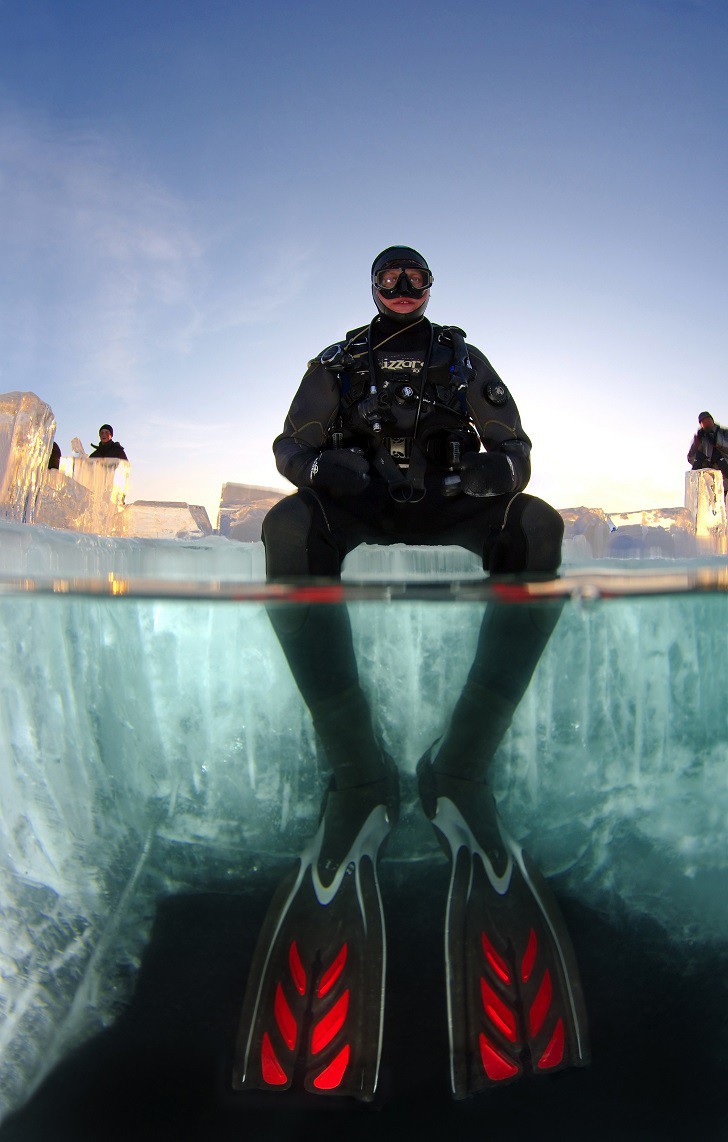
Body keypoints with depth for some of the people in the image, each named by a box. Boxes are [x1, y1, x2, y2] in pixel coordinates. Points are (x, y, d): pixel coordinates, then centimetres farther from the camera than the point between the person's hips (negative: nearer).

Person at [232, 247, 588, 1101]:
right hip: (360, 504, 0)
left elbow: (513, 445, 13)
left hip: (446, 505, 1)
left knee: (537, 527, -32)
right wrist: (325, 464, -15)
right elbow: (292, 444, 10)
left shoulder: (462, 358, 21)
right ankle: (358, 772, -36)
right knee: (287, 527, -35)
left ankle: (462, 764, -32)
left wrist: (491, 470, -14)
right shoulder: (338, 361, 20)